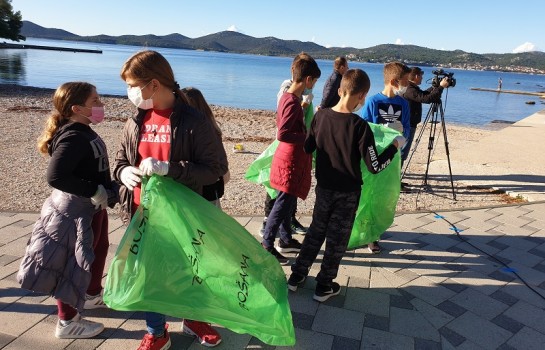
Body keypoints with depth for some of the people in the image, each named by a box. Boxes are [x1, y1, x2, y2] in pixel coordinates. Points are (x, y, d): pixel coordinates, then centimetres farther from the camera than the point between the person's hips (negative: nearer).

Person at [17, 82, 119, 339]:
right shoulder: (73, 138, -26)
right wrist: (95, 191, -28)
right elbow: (56, 176, -35)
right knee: (74, 263, 3)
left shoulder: (82, 132, 5)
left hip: (92, 207, 11)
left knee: (99, 249, 25)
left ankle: (92, 295, 47)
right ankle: (67, 321, 20)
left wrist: (110, 189, 8)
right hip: (76, 211, -11)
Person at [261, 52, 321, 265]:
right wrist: (308, 137, -20)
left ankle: (286, 239, 33)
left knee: (288, 200, 18)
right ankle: (267, 245, 8)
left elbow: (279, 123, 20)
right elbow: (282, 134, -28)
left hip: (289, 156, 10)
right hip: (291, 160, -10)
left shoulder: (287, 96, 7)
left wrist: (304, 131, 18)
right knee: (283, 202, -2)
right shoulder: (293, 102, -22)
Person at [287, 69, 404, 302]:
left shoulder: (320, 116, -8)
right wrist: (395, 146, -4)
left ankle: (297, 275, 30)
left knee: (316, 231, 21)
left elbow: (307, 148, 4)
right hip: (348, 192, -4)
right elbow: (375, 166, -17)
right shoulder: (360, 126, -21)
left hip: (323, 187, 4)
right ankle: (324, 286, 24)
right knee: (337, 240, 12)